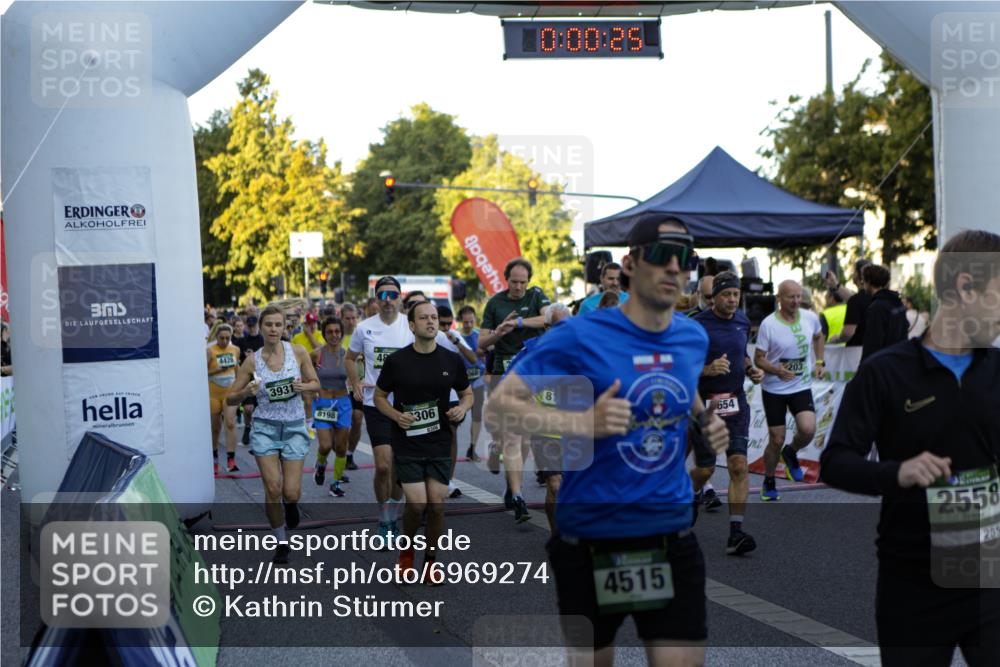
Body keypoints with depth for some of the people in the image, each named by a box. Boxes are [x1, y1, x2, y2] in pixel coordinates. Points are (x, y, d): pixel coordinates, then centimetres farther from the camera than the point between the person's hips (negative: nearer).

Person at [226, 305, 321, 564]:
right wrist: (247, 392, -19)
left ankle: (290, 503, 34)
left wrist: (303, 386, -14)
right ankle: (282, 542, 12)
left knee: (291, 493, -5)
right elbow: (230, 399, 1)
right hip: (265, 427, 0)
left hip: (294, 426, 0)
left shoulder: (298, 352, -3)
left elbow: (316, 384, 8)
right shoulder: (252, 360, -4)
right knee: (273, 488, -8)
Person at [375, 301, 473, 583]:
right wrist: (396, 415, -13)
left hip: (440, 445, 2)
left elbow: (467, 393, 14)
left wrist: (462, 408, -8)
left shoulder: (452, 361, 1)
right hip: (407, 445, -2)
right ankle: (406, 549, 20)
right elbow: (379, 396, 5)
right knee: (417, 504, -10)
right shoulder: (396, 361, -5)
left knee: (437, 505, 1)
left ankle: (431, 561, 21)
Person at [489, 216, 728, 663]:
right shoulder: (579, 337, -12)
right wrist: (583, 422, -27)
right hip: (590, 542, -4)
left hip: (672, 538, 4)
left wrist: (704, 419, 5)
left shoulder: (693, 339, 6)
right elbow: (499, 404, -14)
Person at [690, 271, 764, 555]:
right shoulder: (697, 325, -10)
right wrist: (707, 370, -25)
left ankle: (736, 533, -10)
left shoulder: (743, 321, 9)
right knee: (705, 469, 3)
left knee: (739, 464, -9)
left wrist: (752, 370, 7)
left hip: (736, 403, 4)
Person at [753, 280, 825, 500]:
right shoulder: (768, 324, -13)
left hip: (802, 387, 3)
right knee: (776, 440, 1)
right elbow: (758, 359, -9)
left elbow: (819, 337, 22)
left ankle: (791, 453, 16)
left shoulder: (810, 318, -2)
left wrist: (819, 362, 10)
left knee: (807, 430, -19)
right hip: (774, 390, -2)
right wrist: (777, 370, -27)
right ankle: (769, 482, 25)